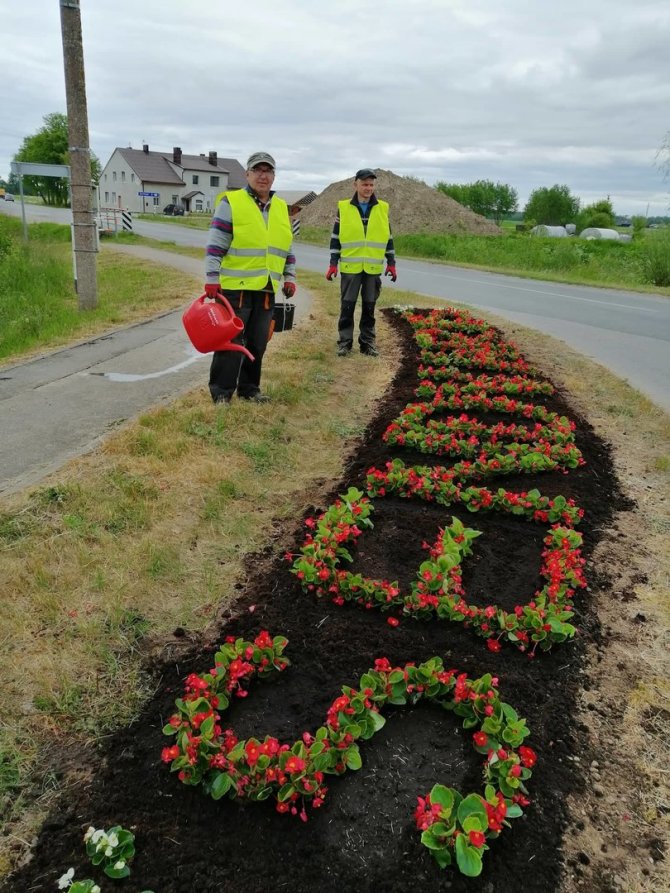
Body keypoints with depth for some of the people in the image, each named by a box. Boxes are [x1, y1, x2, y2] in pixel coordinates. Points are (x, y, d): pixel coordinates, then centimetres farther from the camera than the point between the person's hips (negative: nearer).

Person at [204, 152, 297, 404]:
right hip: (235, 286, -6)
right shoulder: (231, 202, -5)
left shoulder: (281, 208, 14)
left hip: (266, 289, 6)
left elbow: (287, 247, 22)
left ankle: (249, 388, 23)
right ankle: (221, 393, 5)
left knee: (258, 343, 11)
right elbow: (216, 244, -8)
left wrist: (290, 276, 13)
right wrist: (212, 277, -14)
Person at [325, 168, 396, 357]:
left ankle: (368, 342, 16)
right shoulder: (344, 207, 1)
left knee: (369, 307, 8)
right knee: (347, 306, 2)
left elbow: (388, 237, 11)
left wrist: (391, 263, 7)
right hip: (350, 267, -1)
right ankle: (345, 342, 11)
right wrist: (333, 264, -2)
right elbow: (336, 237, 3)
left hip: (373, 268, 1)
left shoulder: (382, 208, 6)